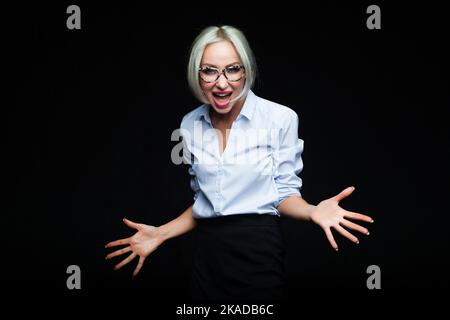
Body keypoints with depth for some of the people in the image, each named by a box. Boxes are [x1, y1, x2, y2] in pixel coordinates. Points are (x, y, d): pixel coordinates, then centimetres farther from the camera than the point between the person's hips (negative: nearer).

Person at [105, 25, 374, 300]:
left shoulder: (281, 118, -10)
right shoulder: (190, 125, 4)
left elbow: (284, 194, -3)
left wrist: (313, 212, -23)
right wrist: (160, 234, 4)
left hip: (259, 252, -4)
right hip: (208, 254, 4)